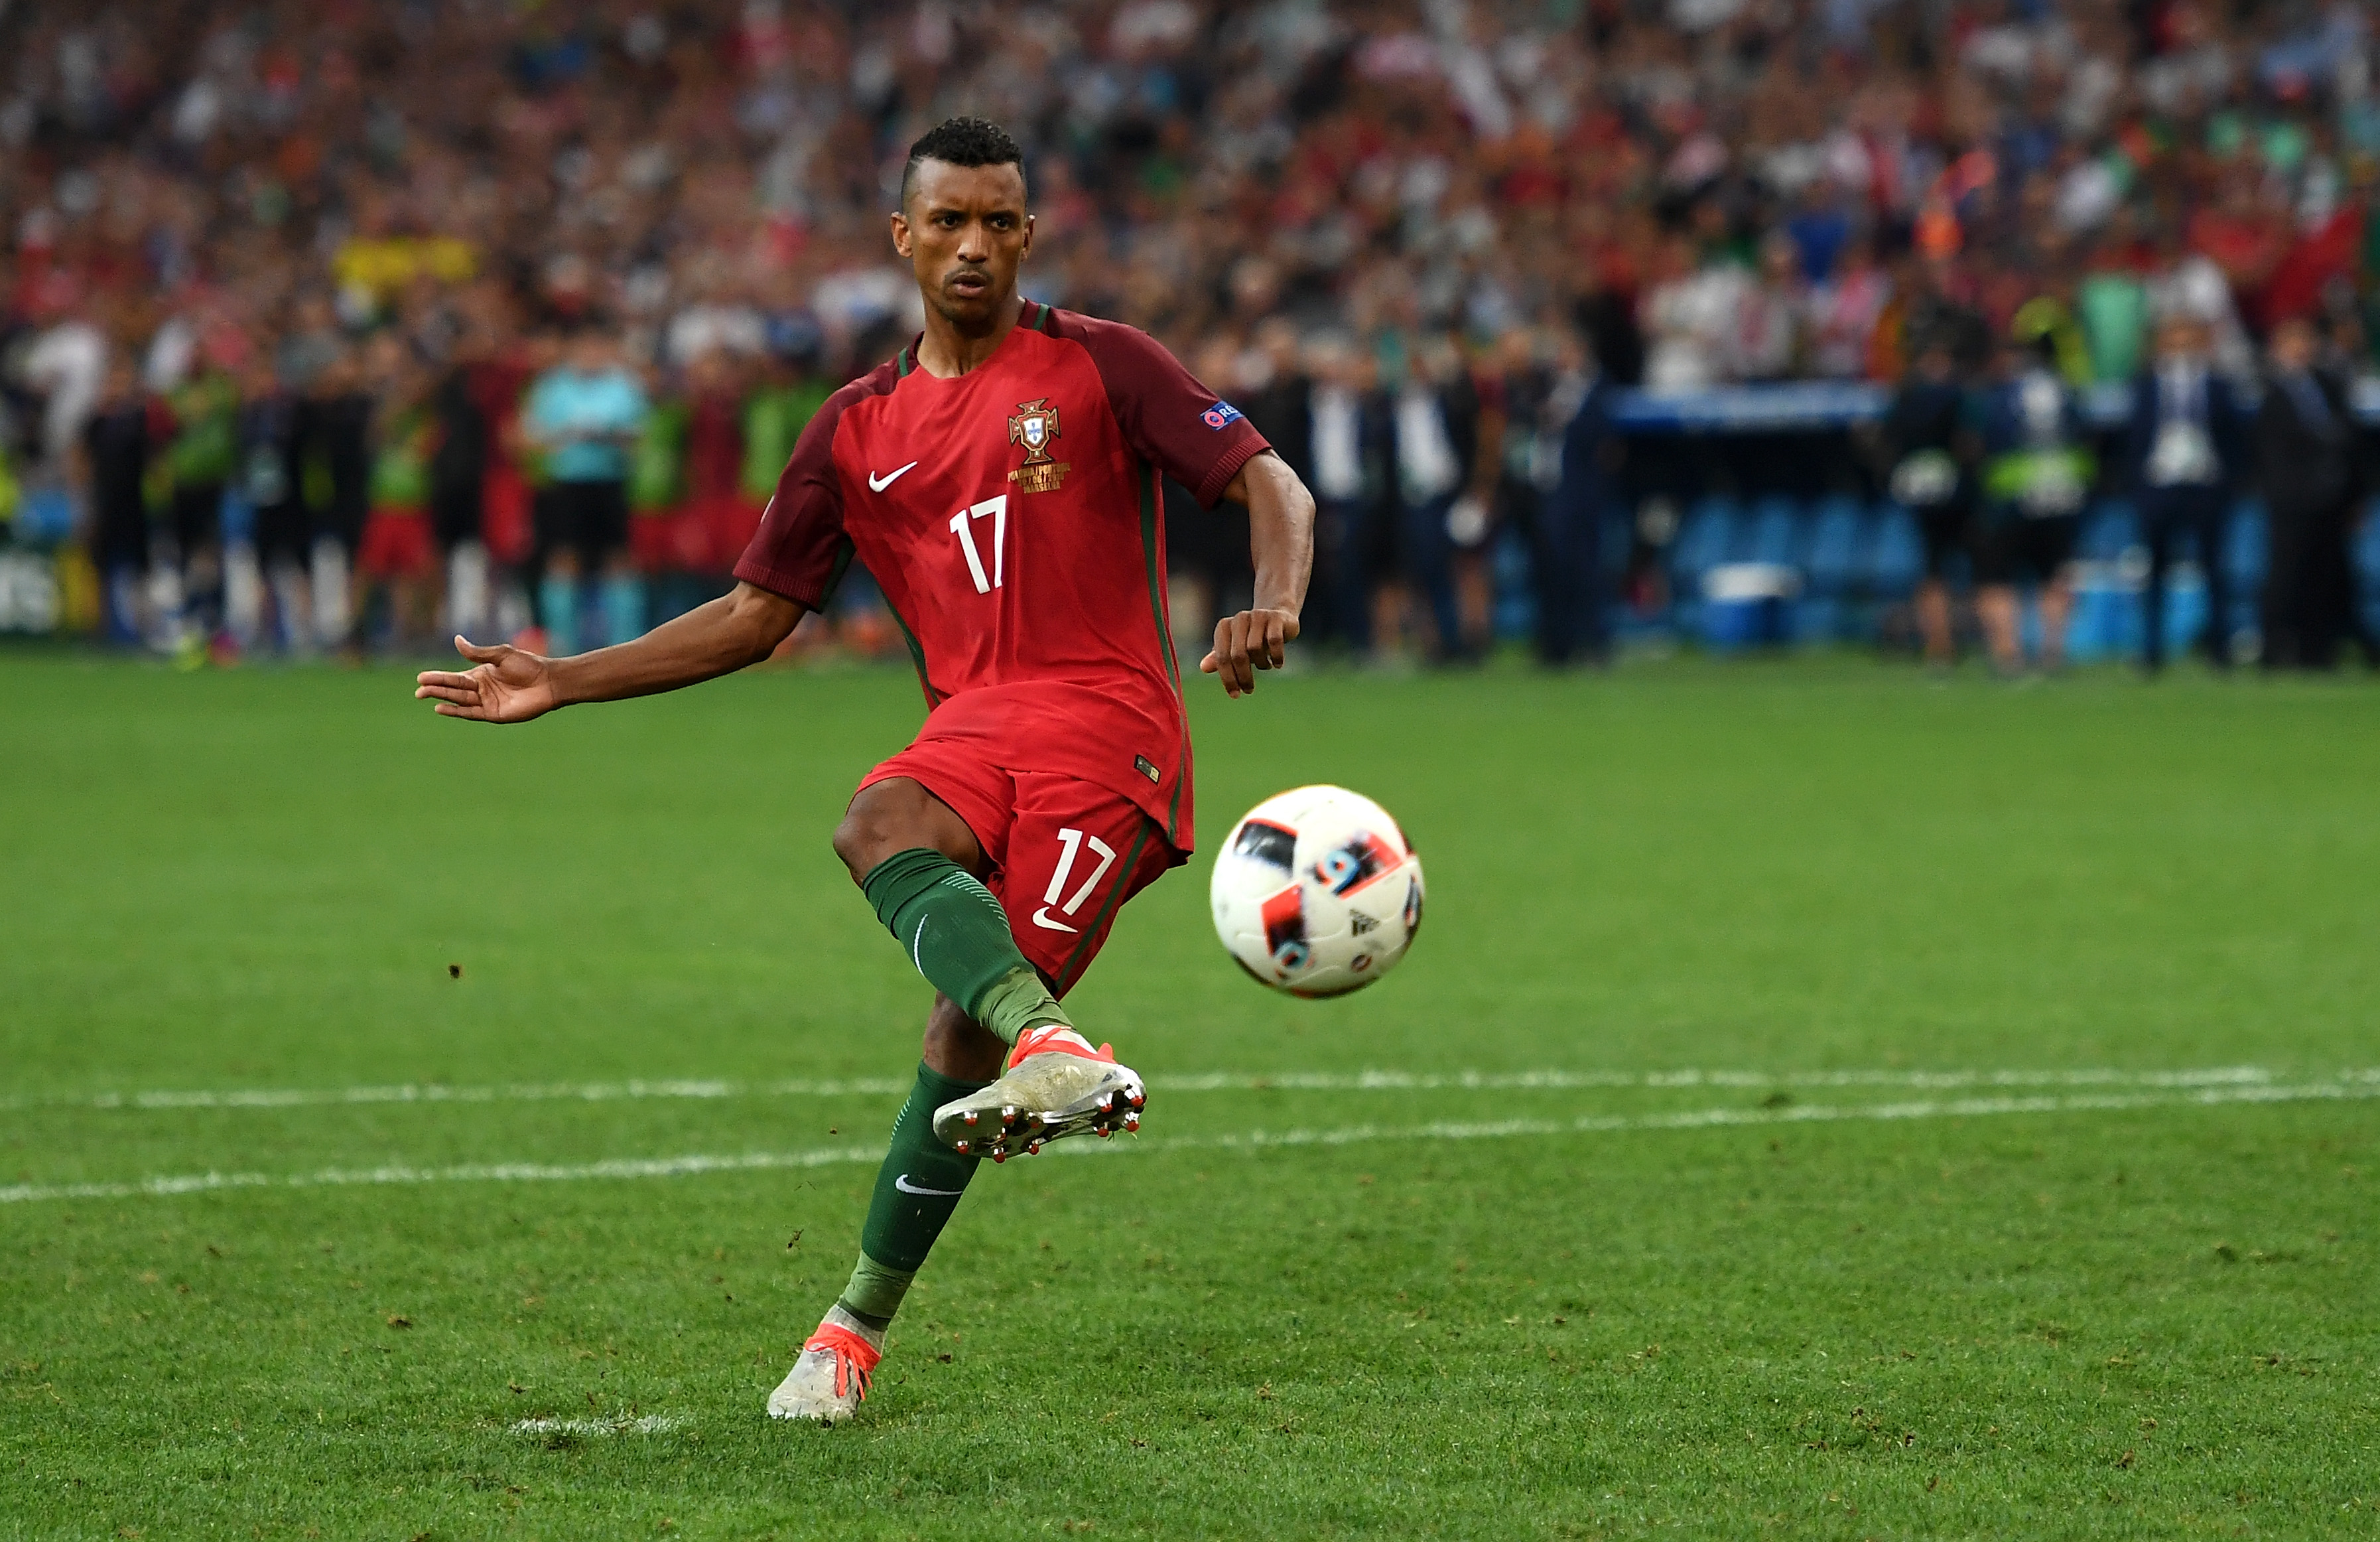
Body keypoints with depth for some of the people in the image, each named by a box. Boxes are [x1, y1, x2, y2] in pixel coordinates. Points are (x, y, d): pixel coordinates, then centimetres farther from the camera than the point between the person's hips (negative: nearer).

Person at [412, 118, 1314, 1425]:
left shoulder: (1098, 366, 5)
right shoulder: (860, 429, 18)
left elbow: (1272, 488, 0)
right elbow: (758, 614, 21)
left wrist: (1274, 608, -22)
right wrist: (563, 682, 14)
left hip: (1107, 721, -4)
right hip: (970, 721, 4)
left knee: (961, 1037, -18)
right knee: (879, 826, -33)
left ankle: (857, 1324, -14)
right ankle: (1051, 1048, -48)